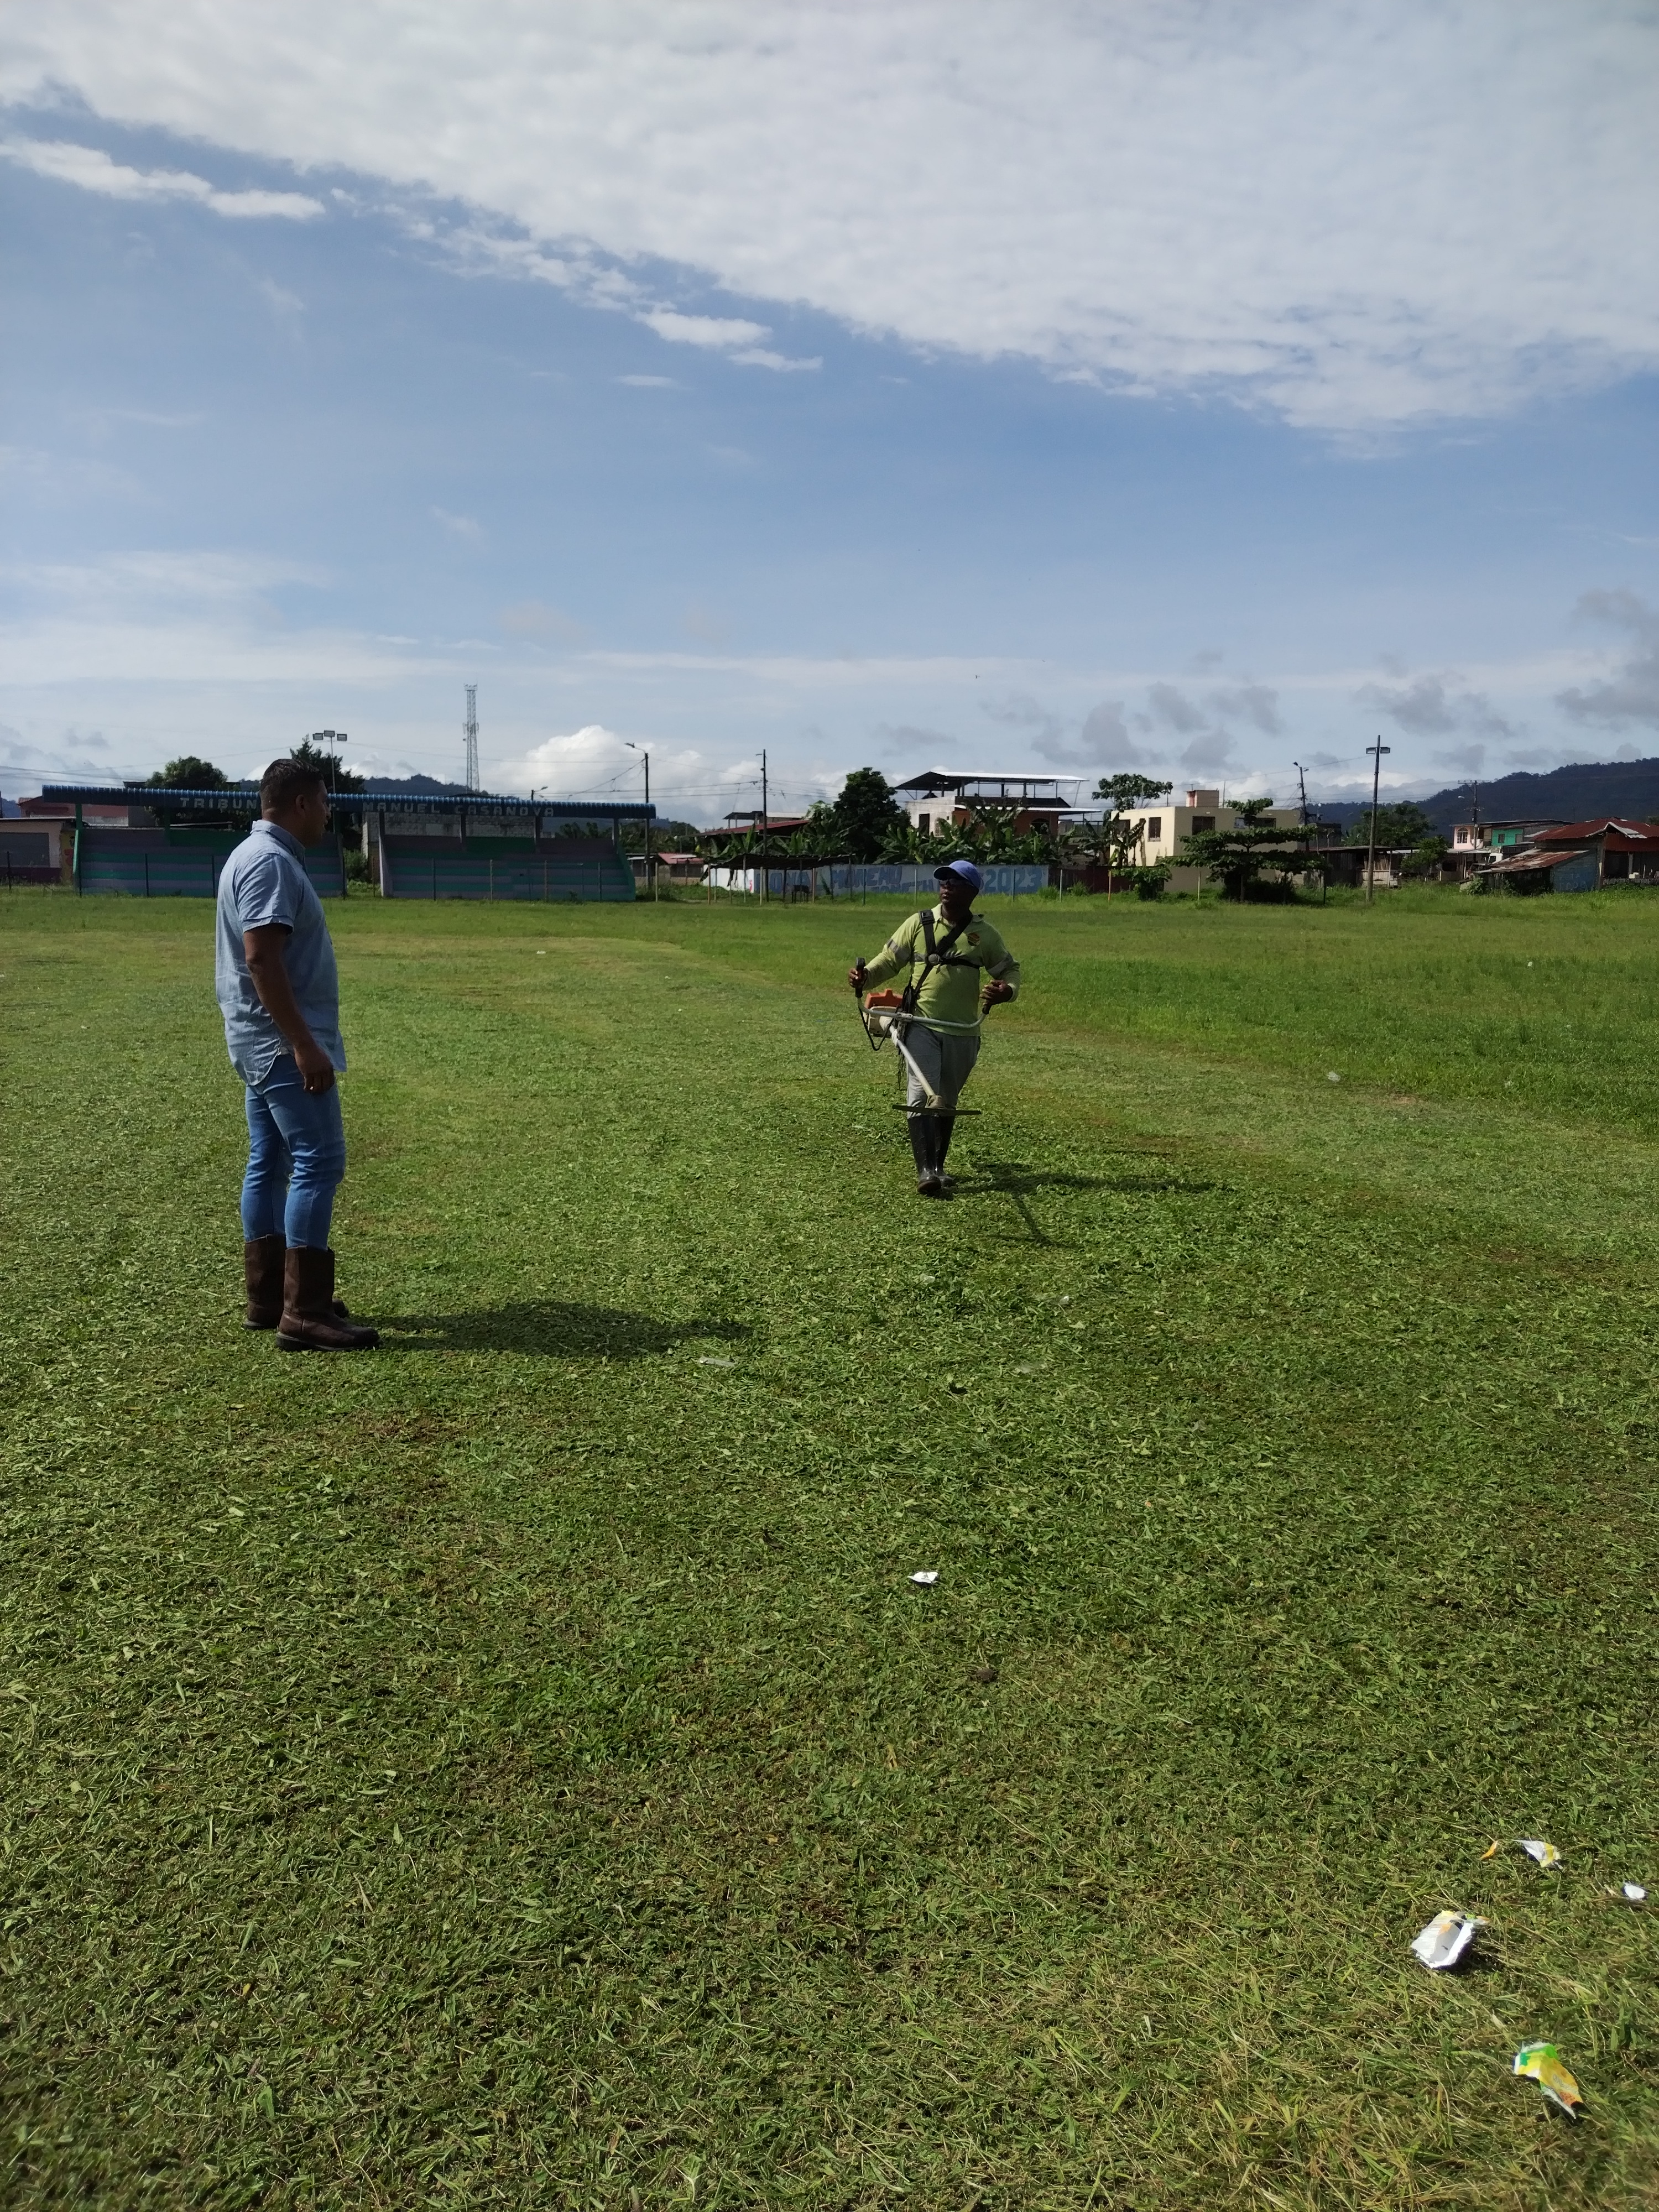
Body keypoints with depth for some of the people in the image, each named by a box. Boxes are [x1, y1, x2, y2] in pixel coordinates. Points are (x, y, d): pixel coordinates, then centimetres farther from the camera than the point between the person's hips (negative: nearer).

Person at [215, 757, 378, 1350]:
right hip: (283, 1041, -11)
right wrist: (304, 1045, -25)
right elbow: (261, 957, -24)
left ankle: (268, 1297, 20)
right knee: (319, 1161, -11)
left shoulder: (260, 856, 17)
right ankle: (304, 1313, -10)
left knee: (270, 1163, 13)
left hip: (265, 1043, 11)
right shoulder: (270, 862, -15)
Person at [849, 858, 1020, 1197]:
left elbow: (1010, 970, 13)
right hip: (922, 1026, -2)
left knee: (947, 1102, 14)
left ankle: (938, 1166, 28)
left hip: (963, 1032, 2)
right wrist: (865, 975, -15)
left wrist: (1006, 990, -10)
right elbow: (889, 960, 5)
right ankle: (925, 1171, -18)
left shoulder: (986, 934, 4)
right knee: (922, 1095, -15)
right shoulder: (919, 924, 1)